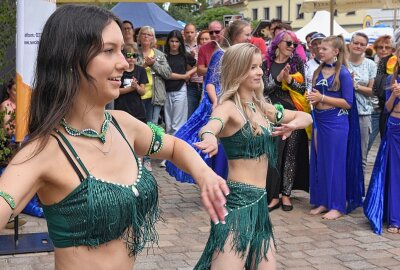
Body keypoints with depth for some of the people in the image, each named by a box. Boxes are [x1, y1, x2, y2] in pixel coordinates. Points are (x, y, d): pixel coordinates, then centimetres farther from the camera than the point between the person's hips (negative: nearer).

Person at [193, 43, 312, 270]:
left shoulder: (262, 106, 11)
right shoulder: (229, 107, -12)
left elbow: (306, 117, 18)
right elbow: (210, 127, -35)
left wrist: (294, 124, -6)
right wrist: (210, 138, -59)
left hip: (259, 200, 8)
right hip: (238, 198, -8)